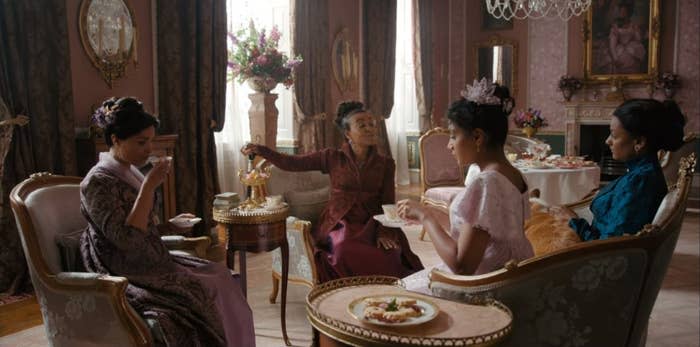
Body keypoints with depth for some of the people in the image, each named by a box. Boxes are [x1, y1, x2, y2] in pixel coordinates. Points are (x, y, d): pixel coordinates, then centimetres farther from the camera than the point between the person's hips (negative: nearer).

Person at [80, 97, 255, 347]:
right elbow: (127, 240, -27)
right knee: (203, 294, -20)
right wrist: (149, 187, -25)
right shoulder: (98, 182, -17)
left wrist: (169, 225, 5)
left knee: (220, 277, -6)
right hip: (125, 276, -8)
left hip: (149, 261, 8)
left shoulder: (130, 171, 10)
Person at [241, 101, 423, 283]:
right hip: (339, 225, -1)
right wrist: (260, 150, -13)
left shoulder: (385, 164, 10)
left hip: (370, 227, 1)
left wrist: (384, 232, -14)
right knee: (346, 250, -35)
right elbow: (291, 163, 2)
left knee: (389, 254, -31)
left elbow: (388, 203, 5)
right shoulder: (333, 158, 6)